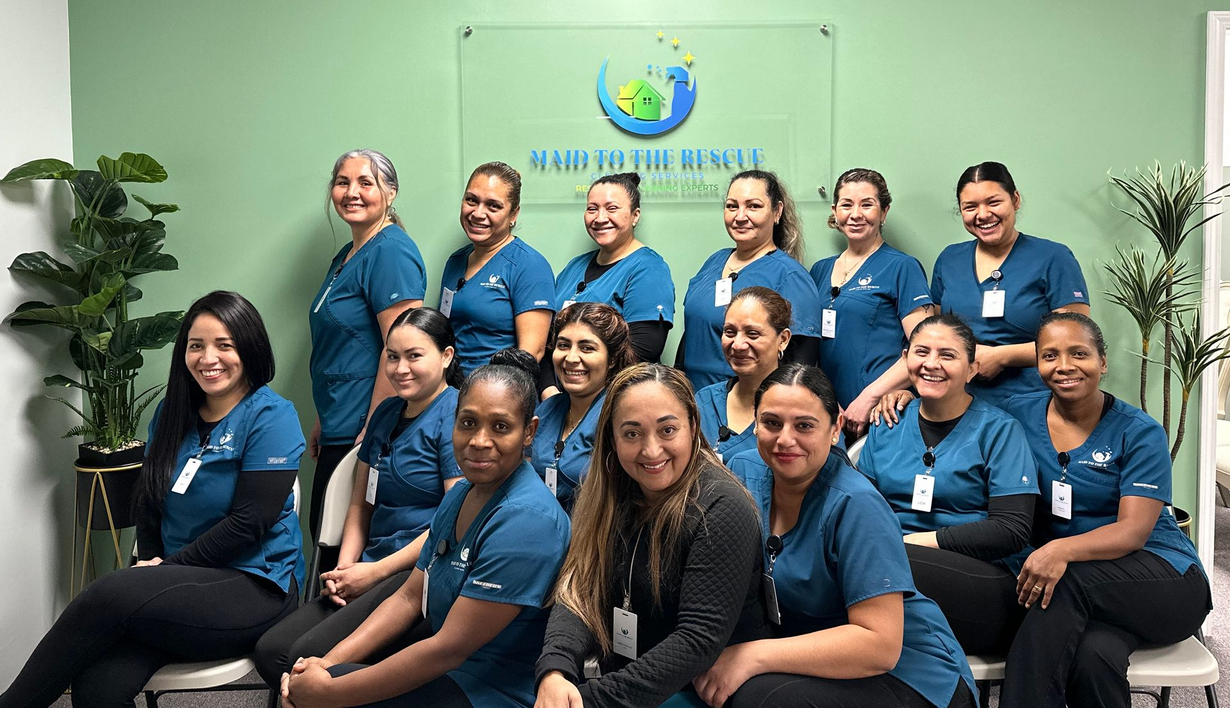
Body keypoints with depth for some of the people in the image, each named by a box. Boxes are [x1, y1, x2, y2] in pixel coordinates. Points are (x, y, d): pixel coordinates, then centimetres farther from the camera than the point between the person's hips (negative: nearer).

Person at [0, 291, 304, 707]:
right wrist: (150, 562, -1)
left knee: (110, 595, -30)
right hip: (177, 581, 5)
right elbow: (146, 501, 17)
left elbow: (248, 523, -11)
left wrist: (168, 565, -8)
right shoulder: (171, 414, 14)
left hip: (255, 585, -5)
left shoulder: (271, 418, -7)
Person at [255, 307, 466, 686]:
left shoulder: (457, 414, -9)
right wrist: (344, 569, 5)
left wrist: (376, 571, -12)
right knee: (270, 651, -8)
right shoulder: (386, 413, 17)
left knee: (310, 655, -22)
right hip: (373, 569, 8)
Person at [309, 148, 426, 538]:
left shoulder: (391, 252, -15)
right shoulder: (347, 255, 15)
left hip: (365, 433, -10)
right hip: (339, 431, 10)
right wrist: (323, 422, 20)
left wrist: (370, 431, -21)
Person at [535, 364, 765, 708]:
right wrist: (554, 671, -25)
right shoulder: (610, 497, 1)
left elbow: (701, 638, -22)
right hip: (616, 676, 5)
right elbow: (579, 593, -6)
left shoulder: (723, 509, -17)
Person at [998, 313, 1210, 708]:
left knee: (1068, 581, -34)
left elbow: (1133, 531, -12)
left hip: (1164, 580, -1)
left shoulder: (1139, 433, -3)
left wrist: (1062, 549, -33)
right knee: (1094, 651, -35)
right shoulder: (1018, 415, 6)